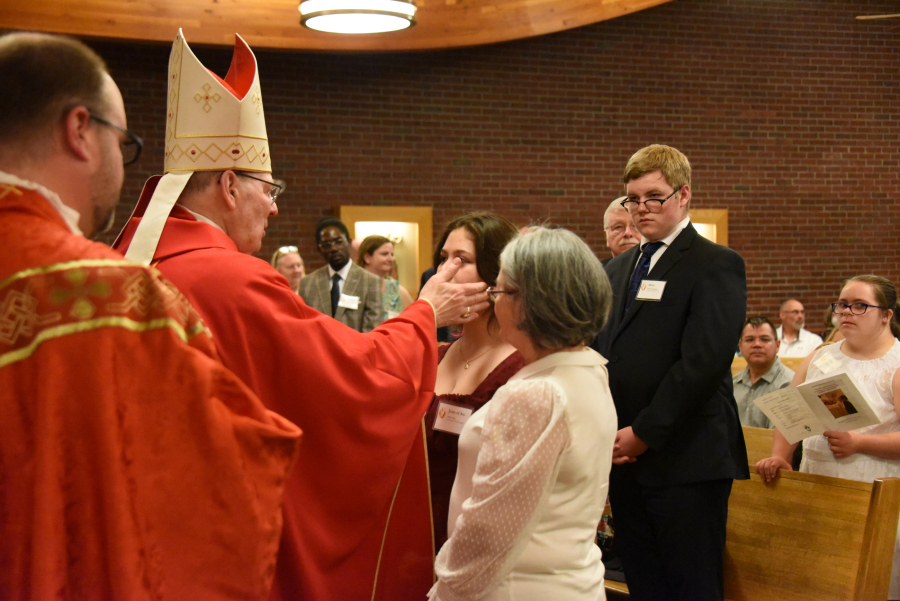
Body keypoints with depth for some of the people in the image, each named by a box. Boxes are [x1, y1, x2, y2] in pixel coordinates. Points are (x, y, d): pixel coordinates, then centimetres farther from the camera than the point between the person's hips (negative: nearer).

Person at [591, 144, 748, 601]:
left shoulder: (715, 265, -6)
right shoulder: (617, 269, 17)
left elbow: (703, 361, -17)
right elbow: (600, 352, 17)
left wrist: (645, 434, -16)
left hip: (686, 460, -7)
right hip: (624, 456, 7)